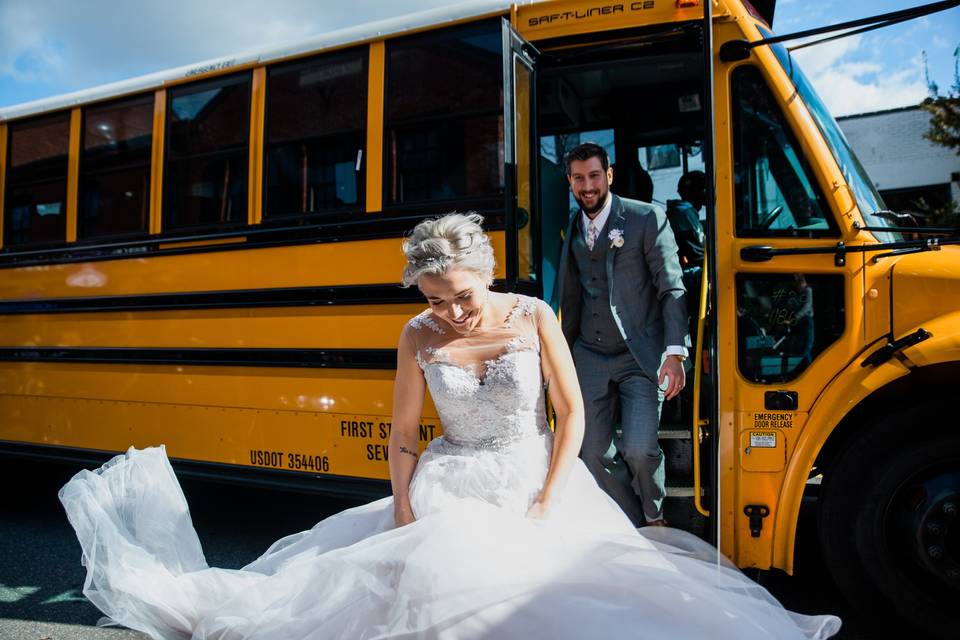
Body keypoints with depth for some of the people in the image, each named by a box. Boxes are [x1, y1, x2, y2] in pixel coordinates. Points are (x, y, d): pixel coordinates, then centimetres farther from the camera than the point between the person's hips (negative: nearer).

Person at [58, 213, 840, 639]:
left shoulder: (535, 319, -10)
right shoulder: (419, 338, -9)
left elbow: (572, 413, -5)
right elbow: (403, 437, 0)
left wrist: (545, 506, -11)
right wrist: (403, 516, -10)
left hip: (535, 477, 2)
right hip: (451, 484, -1)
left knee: (595, 567, -16)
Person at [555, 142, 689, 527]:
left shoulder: (647, 218, -5)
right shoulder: (573, 228, 11)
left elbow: (672, 290, -7)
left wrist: (675, 353, -17)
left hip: (640, 356, -5)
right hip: (590, 358, 5)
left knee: (639, 449, -15)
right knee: (593, 454, 4)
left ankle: (654, 518, 18)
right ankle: (636, 529, 26)